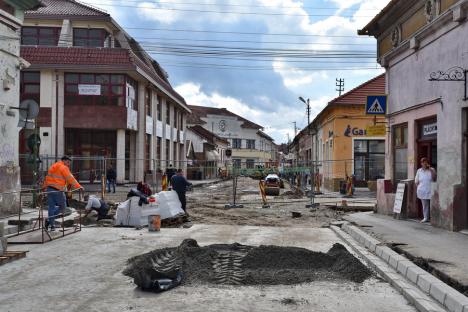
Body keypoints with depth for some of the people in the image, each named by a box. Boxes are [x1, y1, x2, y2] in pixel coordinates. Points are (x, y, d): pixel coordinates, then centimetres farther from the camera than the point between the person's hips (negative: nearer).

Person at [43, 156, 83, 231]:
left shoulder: (53, 166, 21)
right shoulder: (63, 167, -4)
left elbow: (48, 177, 26)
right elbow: (70, 179, -10)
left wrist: (45, 187, 32)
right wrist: (78, 186, -9)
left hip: (49, 188, 8)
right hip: (57, 190, -8)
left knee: (51, 207, 10)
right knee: (62, 207, 5)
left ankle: (52, 225, 12)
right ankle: (49, 220, -8)